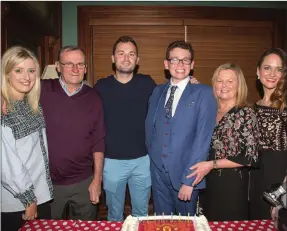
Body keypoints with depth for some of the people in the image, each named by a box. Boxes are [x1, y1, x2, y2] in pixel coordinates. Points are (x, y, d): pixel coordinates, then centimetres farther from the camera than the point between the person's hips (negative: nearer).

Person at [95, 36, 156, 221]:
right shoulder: (101, 86, -2)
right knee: (114, 215, 18)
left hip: (142, 159, 1)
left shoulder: (147, 83, -1)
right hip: (112, 161, 0)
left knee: (141, 213, 19)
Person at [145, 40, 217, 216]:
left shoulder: (204, 93, -8)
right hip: (158, 172, 4)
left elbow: (203, 138, -13)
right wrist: (152, 153, -1)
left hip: (185, 174, -3)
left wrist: (189, 179, -16)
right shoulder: (157, 92, 7)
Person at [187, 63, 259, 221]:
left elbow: (250, 157, -15)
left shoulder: (246, 114, -11)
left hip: (232, 183, -5)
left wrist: (212, 164, -16)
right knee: (208, 225, 20)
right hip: (207, 181, 5)